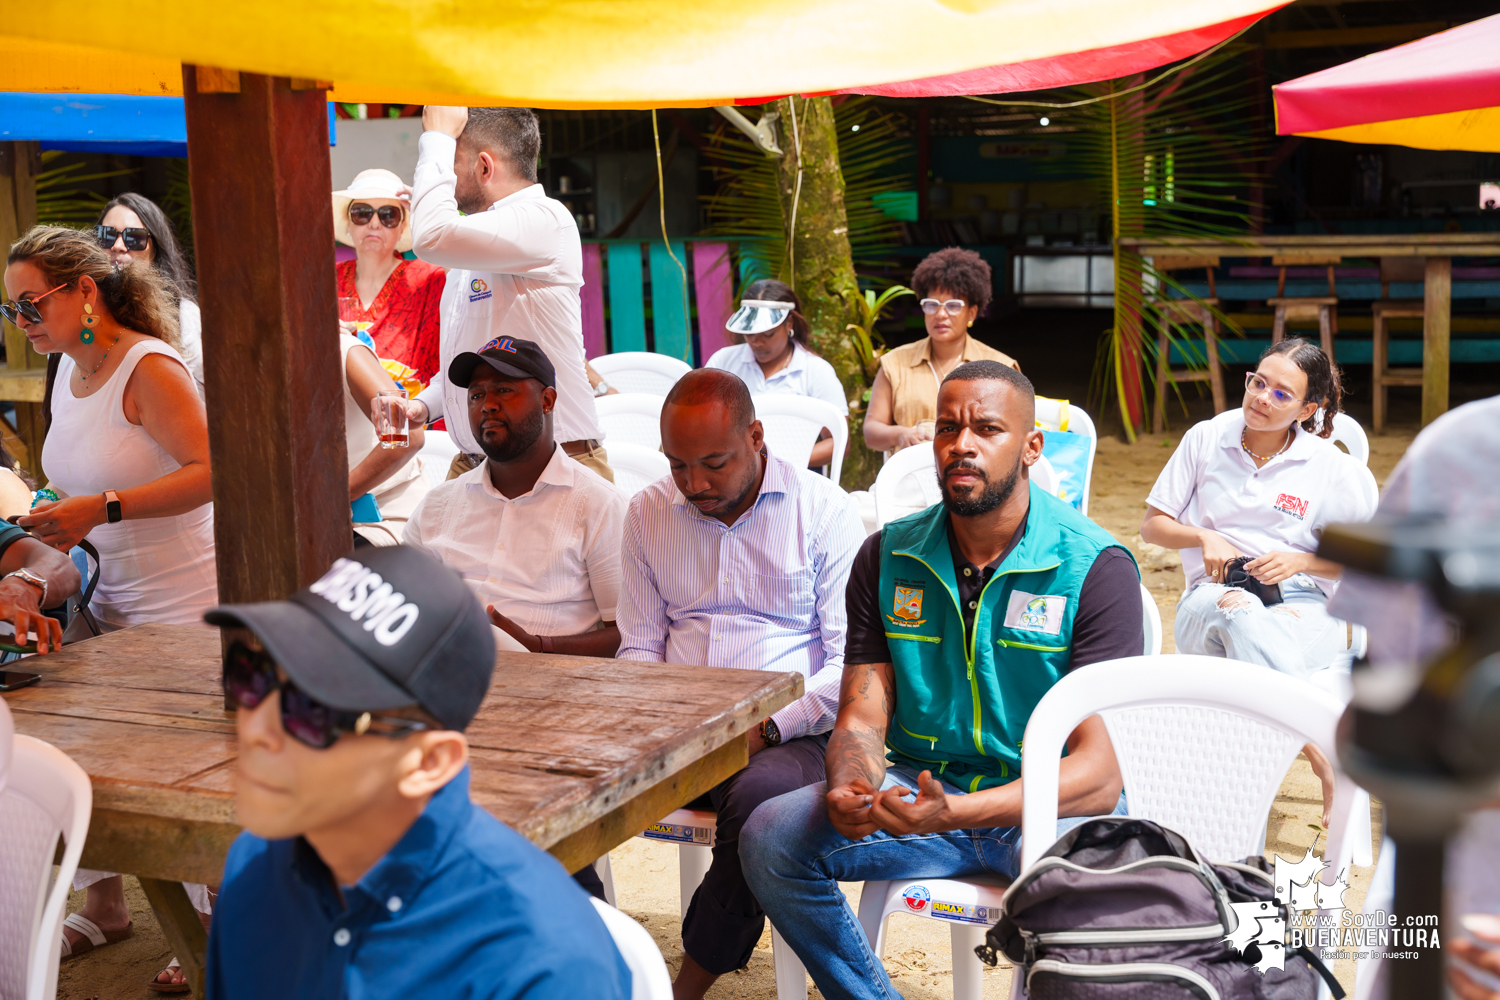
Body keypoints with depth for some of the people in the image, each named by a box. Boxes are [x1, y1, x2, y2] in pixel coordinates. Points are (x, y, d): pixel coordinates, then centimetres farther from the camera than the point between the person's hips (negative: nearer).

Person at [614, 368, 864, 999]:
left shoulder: (824, 511, 0)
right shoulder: (648, 512, 13)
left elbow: (852, 662, -4)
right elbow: (639, 647, 16)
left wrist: (767, 726, -17)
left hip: (787, 733, -3)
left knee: (761, 793, -37)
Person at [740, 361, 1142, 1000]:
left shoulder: (1095, 567, -11)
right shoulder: (888, 557, 3)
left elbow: (1100, 769, -18)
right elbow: (862, 719, 2)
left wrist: (955, 813, -34)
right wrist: (849, 788, -24)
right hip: (921, 782, 4)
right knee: (770, 838, -19)